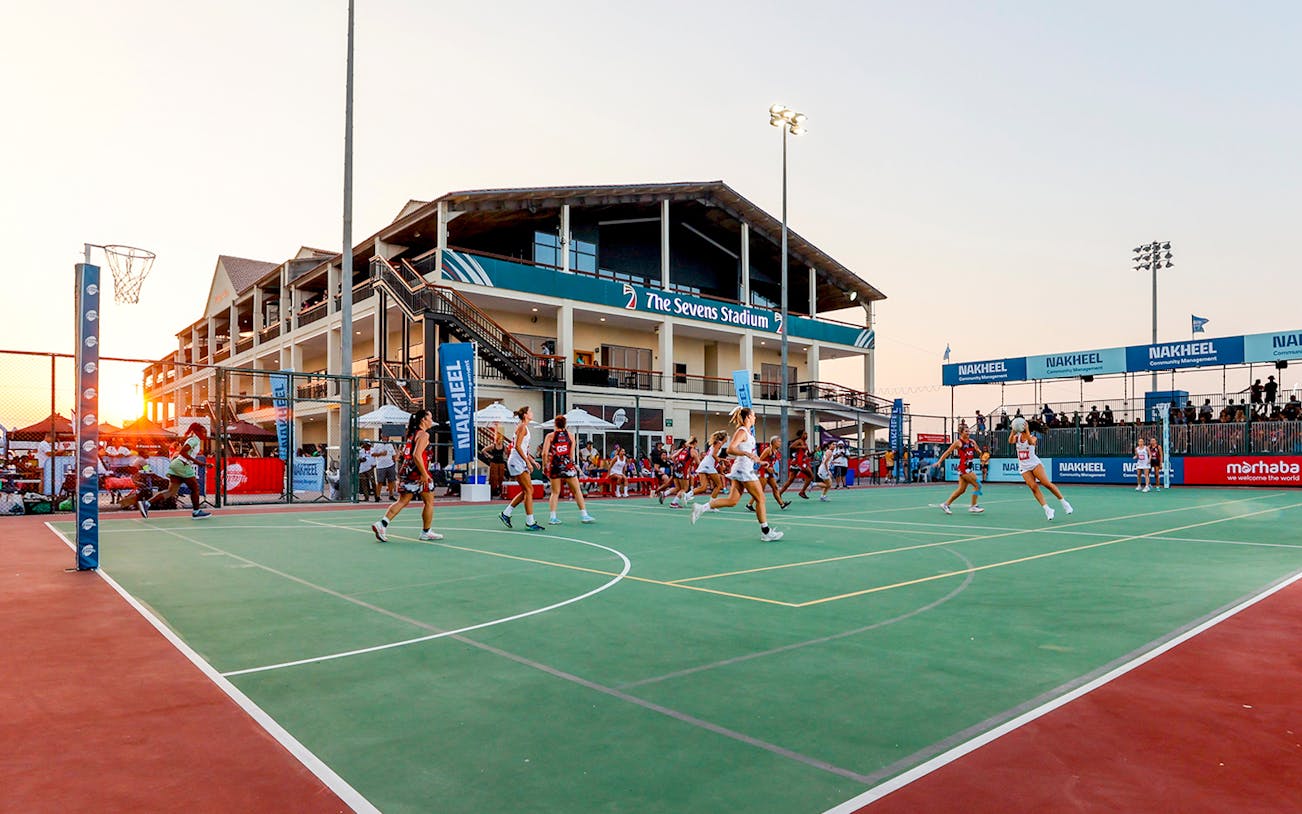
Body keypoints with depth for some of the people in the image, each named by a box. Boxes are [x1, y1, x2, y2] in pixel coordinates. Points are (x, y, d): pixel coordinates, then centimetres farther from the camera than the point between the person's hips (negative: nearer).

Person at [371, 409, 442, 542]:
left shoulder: (411, 433, 16)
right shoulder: (423, 434, -12)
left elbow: (403, 453, 21)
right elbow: (417, 455, -22)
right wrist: (424, 474, -21)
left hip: (407, 471, 8)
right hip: (417, 472, -8)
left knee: (403, 501, 8)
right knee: (429, 502, 6)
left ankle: (382, 524, -5)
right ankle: (426, 532, 14)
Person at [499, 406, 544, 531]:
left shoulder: (525, 427, 18)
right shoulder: (522, 427, -11)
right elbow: (517, 446, -20)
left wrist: (532, 460, 17)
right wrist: (528, 462, -21)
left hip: (521, 463, 10)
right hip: (516, 462, -10)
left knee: (526, 491, 10)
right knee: (529, 490, -9)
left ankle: (505, 514, 17)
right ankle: (530, 522, -6)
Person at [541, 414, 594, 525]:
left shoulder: (550, 436, 1)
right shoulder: (570, 435, 6)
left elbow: (545, 453, -5)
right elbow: (571, 454, 3)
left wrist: (545, 466, 6)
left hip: (554, 465, 0)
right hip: (568, 465, 0)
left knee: (555, 492, 10)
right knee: (577, 491, 8)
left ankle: (553, 517, 2)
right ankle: (584, 515, 8)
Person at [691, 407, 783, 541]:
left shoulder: (748, 432, 16)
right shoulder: (742, 431, -13)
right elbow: (730, 449, -23)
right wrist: (747, 453, -36)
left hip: (744, 469, 10)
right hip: (744, 469, -10)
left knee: (732, 501, 6)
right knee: (760, 499, -2)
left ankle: (701, 508, 4)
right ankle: (765, 532, 4)